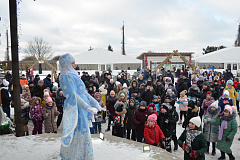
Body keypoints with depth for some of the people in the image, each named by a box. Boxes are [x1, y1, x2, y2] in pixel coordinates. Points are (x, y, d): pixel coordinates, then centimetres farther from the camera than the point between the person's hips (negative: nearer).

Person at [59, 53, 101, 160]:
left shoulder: (72, 75, 15)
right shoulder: (66, 76, -13)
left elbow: (83, 92, 16)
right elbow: (73, 95, -21)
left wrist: (95, 103, 12)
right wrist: (87, 107, -25)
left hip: (81, 107, 9)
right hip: (75, 108, -9)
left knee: (76, 133, 16)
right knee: (79, 132, -4)